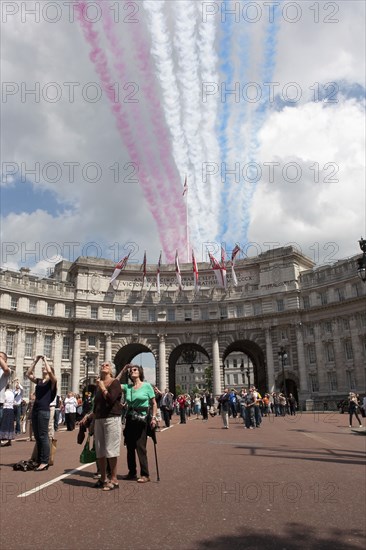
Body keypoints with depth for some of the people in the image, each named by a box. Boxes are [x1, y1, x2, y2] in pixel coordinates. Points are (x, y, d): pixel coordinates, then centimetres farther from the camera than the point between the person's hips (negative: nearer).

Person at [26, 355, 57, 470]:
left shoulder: (52, 381, -1)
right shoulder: (38, 381, 16)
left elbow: (49, 372, -20)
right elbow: (28, 374, 11)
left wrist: (45, 360, -6)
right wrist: (35, 361, 10)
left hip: (44, 410, -7)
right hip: (35, 409, 7)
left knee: (43, 436, -7)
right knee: (37, 436, 10)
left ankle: (44, 462, -4)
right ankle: (39, 460, 18)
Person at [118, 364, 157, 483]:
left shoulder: (147, 386, -2)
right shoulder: (127, 387, 7)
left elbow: (154, 403, -1)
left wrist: (153, 417, -10)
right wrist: (123, 371, 1)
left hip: (142, 420, -4)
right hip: (130, 419, 5)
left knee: (140, 447, -5)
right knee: (130, 447, 9)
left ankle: (145, 475, 4)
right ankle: (132, 472, 22)